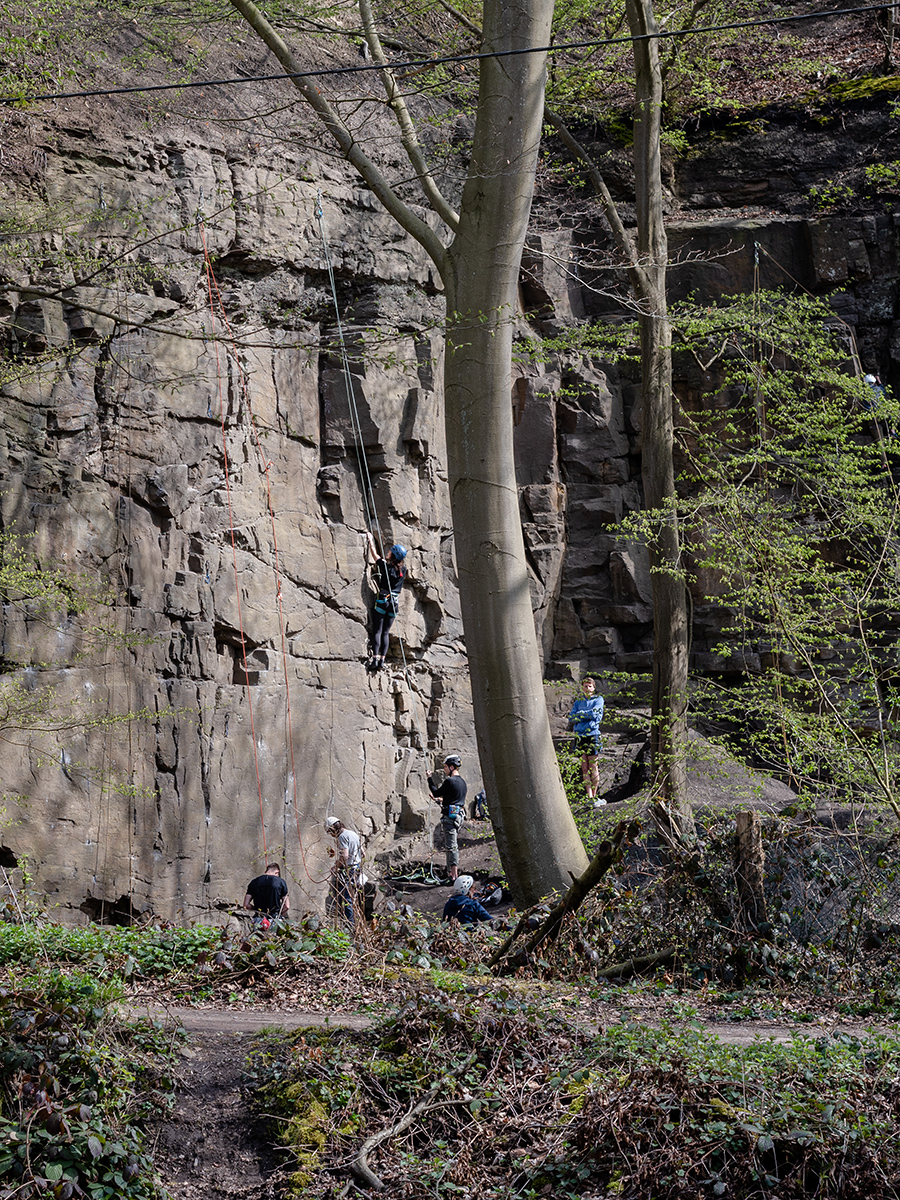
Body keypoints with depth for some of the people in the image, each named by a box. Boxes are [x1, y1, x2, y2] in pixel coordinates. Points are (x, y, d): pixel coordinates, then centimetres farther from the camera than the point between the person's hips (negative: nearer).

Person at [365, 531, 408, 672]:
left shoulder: (385, 566, -9)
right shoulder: (403, 570, 5)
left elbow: (374, 554, 4)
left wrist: (370, 539, 19)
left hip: (382, 600, -5)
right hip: (394, 602, 5)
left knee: (377, 631, -5)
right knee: (386, 632, 7)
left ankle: (374, 659, -13)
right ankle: (382, 659, 1)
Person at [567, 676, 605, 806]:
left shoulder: (598, 700, 7)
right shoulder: (578, 702, 17)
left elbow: (595, 713, -11)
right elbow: (571, 718, 6)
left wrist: (579, 714, -3)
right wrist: (585, 716, -8)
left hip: (592, 734, -4)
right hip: (580, 735, 4)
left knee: (593, 765, -4)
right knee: (584, 767, 1)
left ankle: (594, 796, -1)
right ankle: (589, 797, 0)